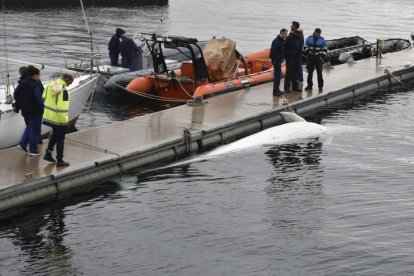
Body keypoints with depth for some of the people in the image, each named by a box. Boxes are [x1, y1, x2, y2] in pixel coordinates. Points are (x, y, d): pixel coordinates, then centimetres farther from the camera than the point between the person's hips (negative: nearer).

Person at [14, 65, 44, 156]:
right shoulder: (35, 85, -20)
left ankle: (22, 144, 14)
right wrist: (42, 107, -8)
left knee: (29, 127, 25)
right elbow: (39, 98, -22)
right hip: (35, 111, -7)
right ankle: (33, 150, 10)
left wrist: (19, 105, 19)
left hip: (25, 110, 7)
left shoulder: (22, 83, 4)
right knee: (35, 130, 5)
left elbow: (16, 94, 12)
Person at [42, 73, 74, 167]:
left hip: (49, 116, 8)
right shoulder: (63, 90, -24)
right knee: (60, 139, 5)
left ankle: (48, 154, 26)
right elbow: (62, 108, -26)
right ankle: (59, 160, 13)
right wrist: (64, 120, -17)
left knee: (55, 134, 27)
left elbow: (44, 97, 14)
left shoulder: (51, 84, 2)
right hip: (59, 119, -8)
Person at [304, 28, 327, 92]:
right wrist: (308, 53, -10)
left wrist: (321, 54, -10)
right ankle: (309, 85, 20)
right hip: (310, 58, 1)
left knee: (319, 72, -5)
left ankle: (320, 86, 1)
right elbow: (305, 47, 7)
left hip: (318, 58, -1)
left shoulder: (322, 40, -1)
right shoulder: (309, 38, 0)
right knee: (310, 72, 9)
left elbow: (325, 49, 5)